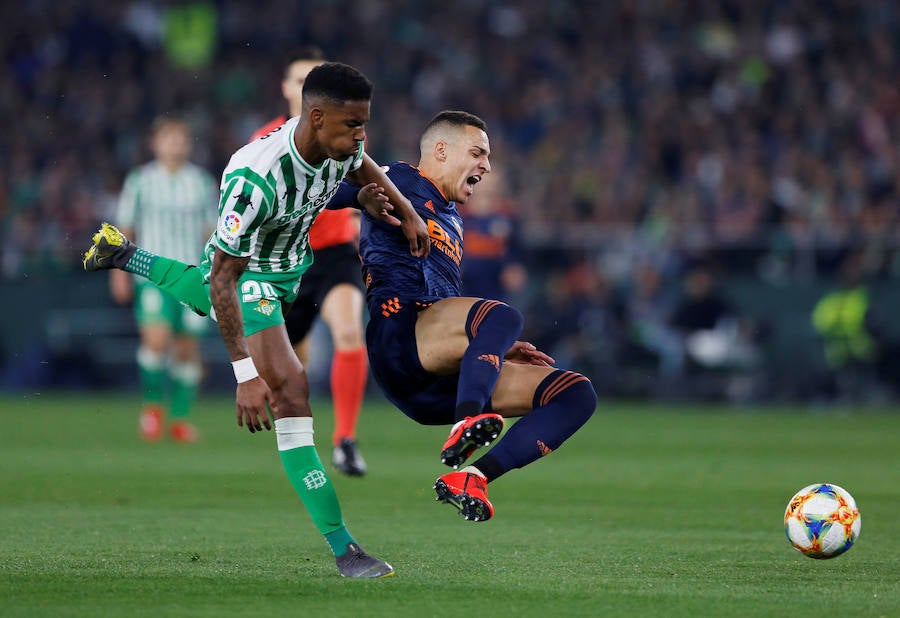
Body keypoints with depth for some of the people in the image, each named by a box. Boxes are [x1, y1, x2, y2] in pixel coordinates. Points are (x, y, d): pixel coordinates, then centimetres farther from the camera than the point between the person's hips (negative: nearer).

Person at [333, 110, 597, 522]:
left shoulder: (450, 222, 34)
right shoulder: (402, 182, 11)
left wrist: (497, 348, 22)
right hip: (398, 337, -8)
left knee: (577, 393, -5)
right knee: (502, 316, -35)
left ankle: (471, 477, -22)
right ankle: (466, 426, -51)